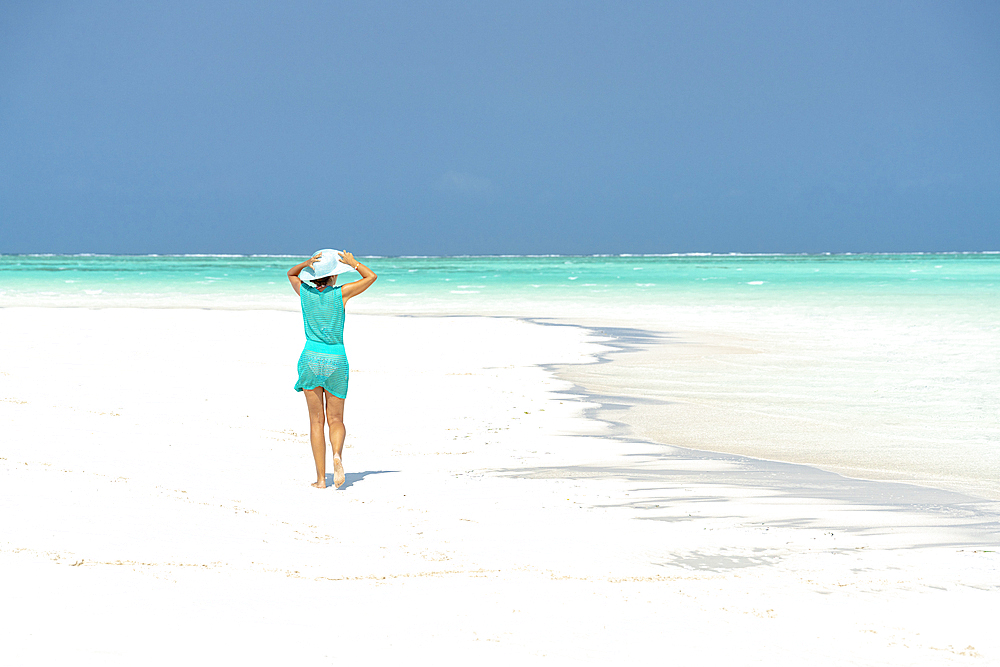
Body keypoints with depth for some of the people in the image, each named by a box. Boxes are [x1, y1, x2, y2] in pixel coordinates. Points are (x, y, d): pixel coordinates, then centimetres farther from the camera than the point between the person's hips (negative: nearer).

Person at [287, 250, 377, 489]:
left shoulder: (305, 292, 0)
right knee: (336, 419, 10)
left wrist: (306, 263, 2)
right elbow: (371, 276, 6)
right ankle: (337, 454, -21)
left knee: (316, 420, 5)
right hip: (336, 360, -1)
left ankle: (321, 478, 1)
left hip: (311, 358, 1)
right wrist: (352, 263, 9)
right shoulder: (340, 294, -5)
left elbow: (291, 273, 21)